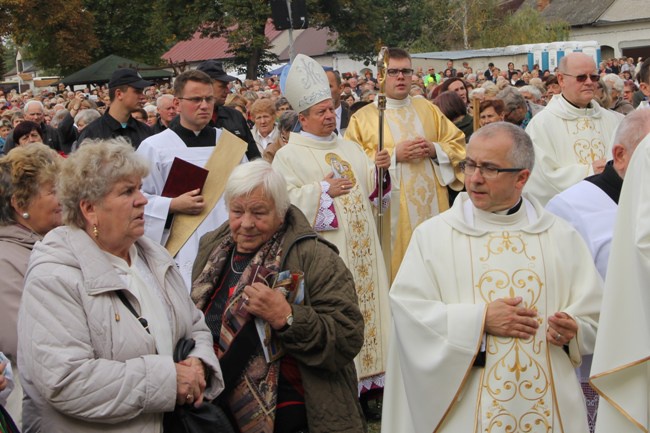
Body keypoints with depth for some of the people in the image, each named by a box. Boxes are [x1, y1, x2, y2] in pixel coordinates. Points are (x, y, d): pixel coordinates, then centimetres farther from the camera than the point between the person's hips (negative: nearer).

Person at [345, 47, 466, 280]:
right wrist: (393, 155, -14)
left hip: (433, 207, 4)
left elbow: (458, 145, 13)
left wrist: (434, 149, -7)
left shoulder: (429, 109, 14)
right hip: (393, 214, -3)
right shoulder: (363, 118, 2)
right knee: (398, 266, -3)